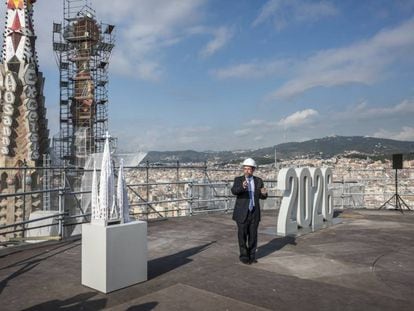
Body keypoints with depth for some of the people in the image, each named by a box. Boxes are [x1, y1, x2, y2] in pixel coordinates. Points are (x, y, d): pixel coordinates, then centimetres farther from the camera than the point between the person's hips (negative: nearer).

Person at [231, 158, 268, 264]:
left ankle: (251, 256, 23)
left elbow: (262, 197, 9)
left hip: (254, 213, 3)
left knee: (253, 235, 8)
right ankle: (244, 256, 19)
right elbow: (234, 191, -23)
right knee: (242, 236, 4)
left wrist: (264, 193, -16)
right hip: (242, 213, -3)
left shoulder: (258, 181, 4)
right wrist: (242, 187, -44)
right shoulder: (238, 180, -5)